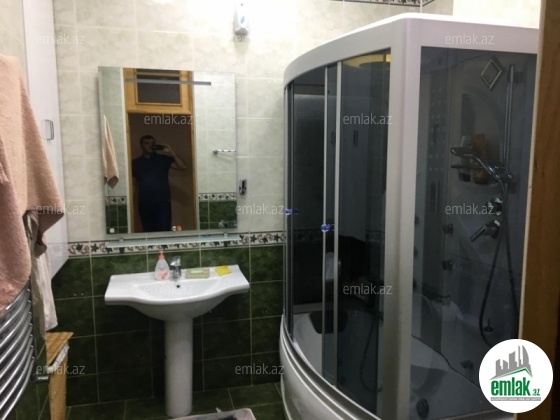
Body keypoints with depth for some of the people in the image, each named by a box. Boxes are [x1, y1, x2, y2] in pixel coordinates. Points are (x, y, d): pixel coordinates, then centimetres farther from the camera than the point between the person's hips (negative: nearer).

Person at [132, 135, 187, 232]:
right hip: (144, 204, 2)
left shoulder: (163, 159, 5)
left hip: (162, 203, -2)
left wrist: (171, 152, -12)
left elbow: (183, 167, -5)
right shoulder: (135, 163, 9)